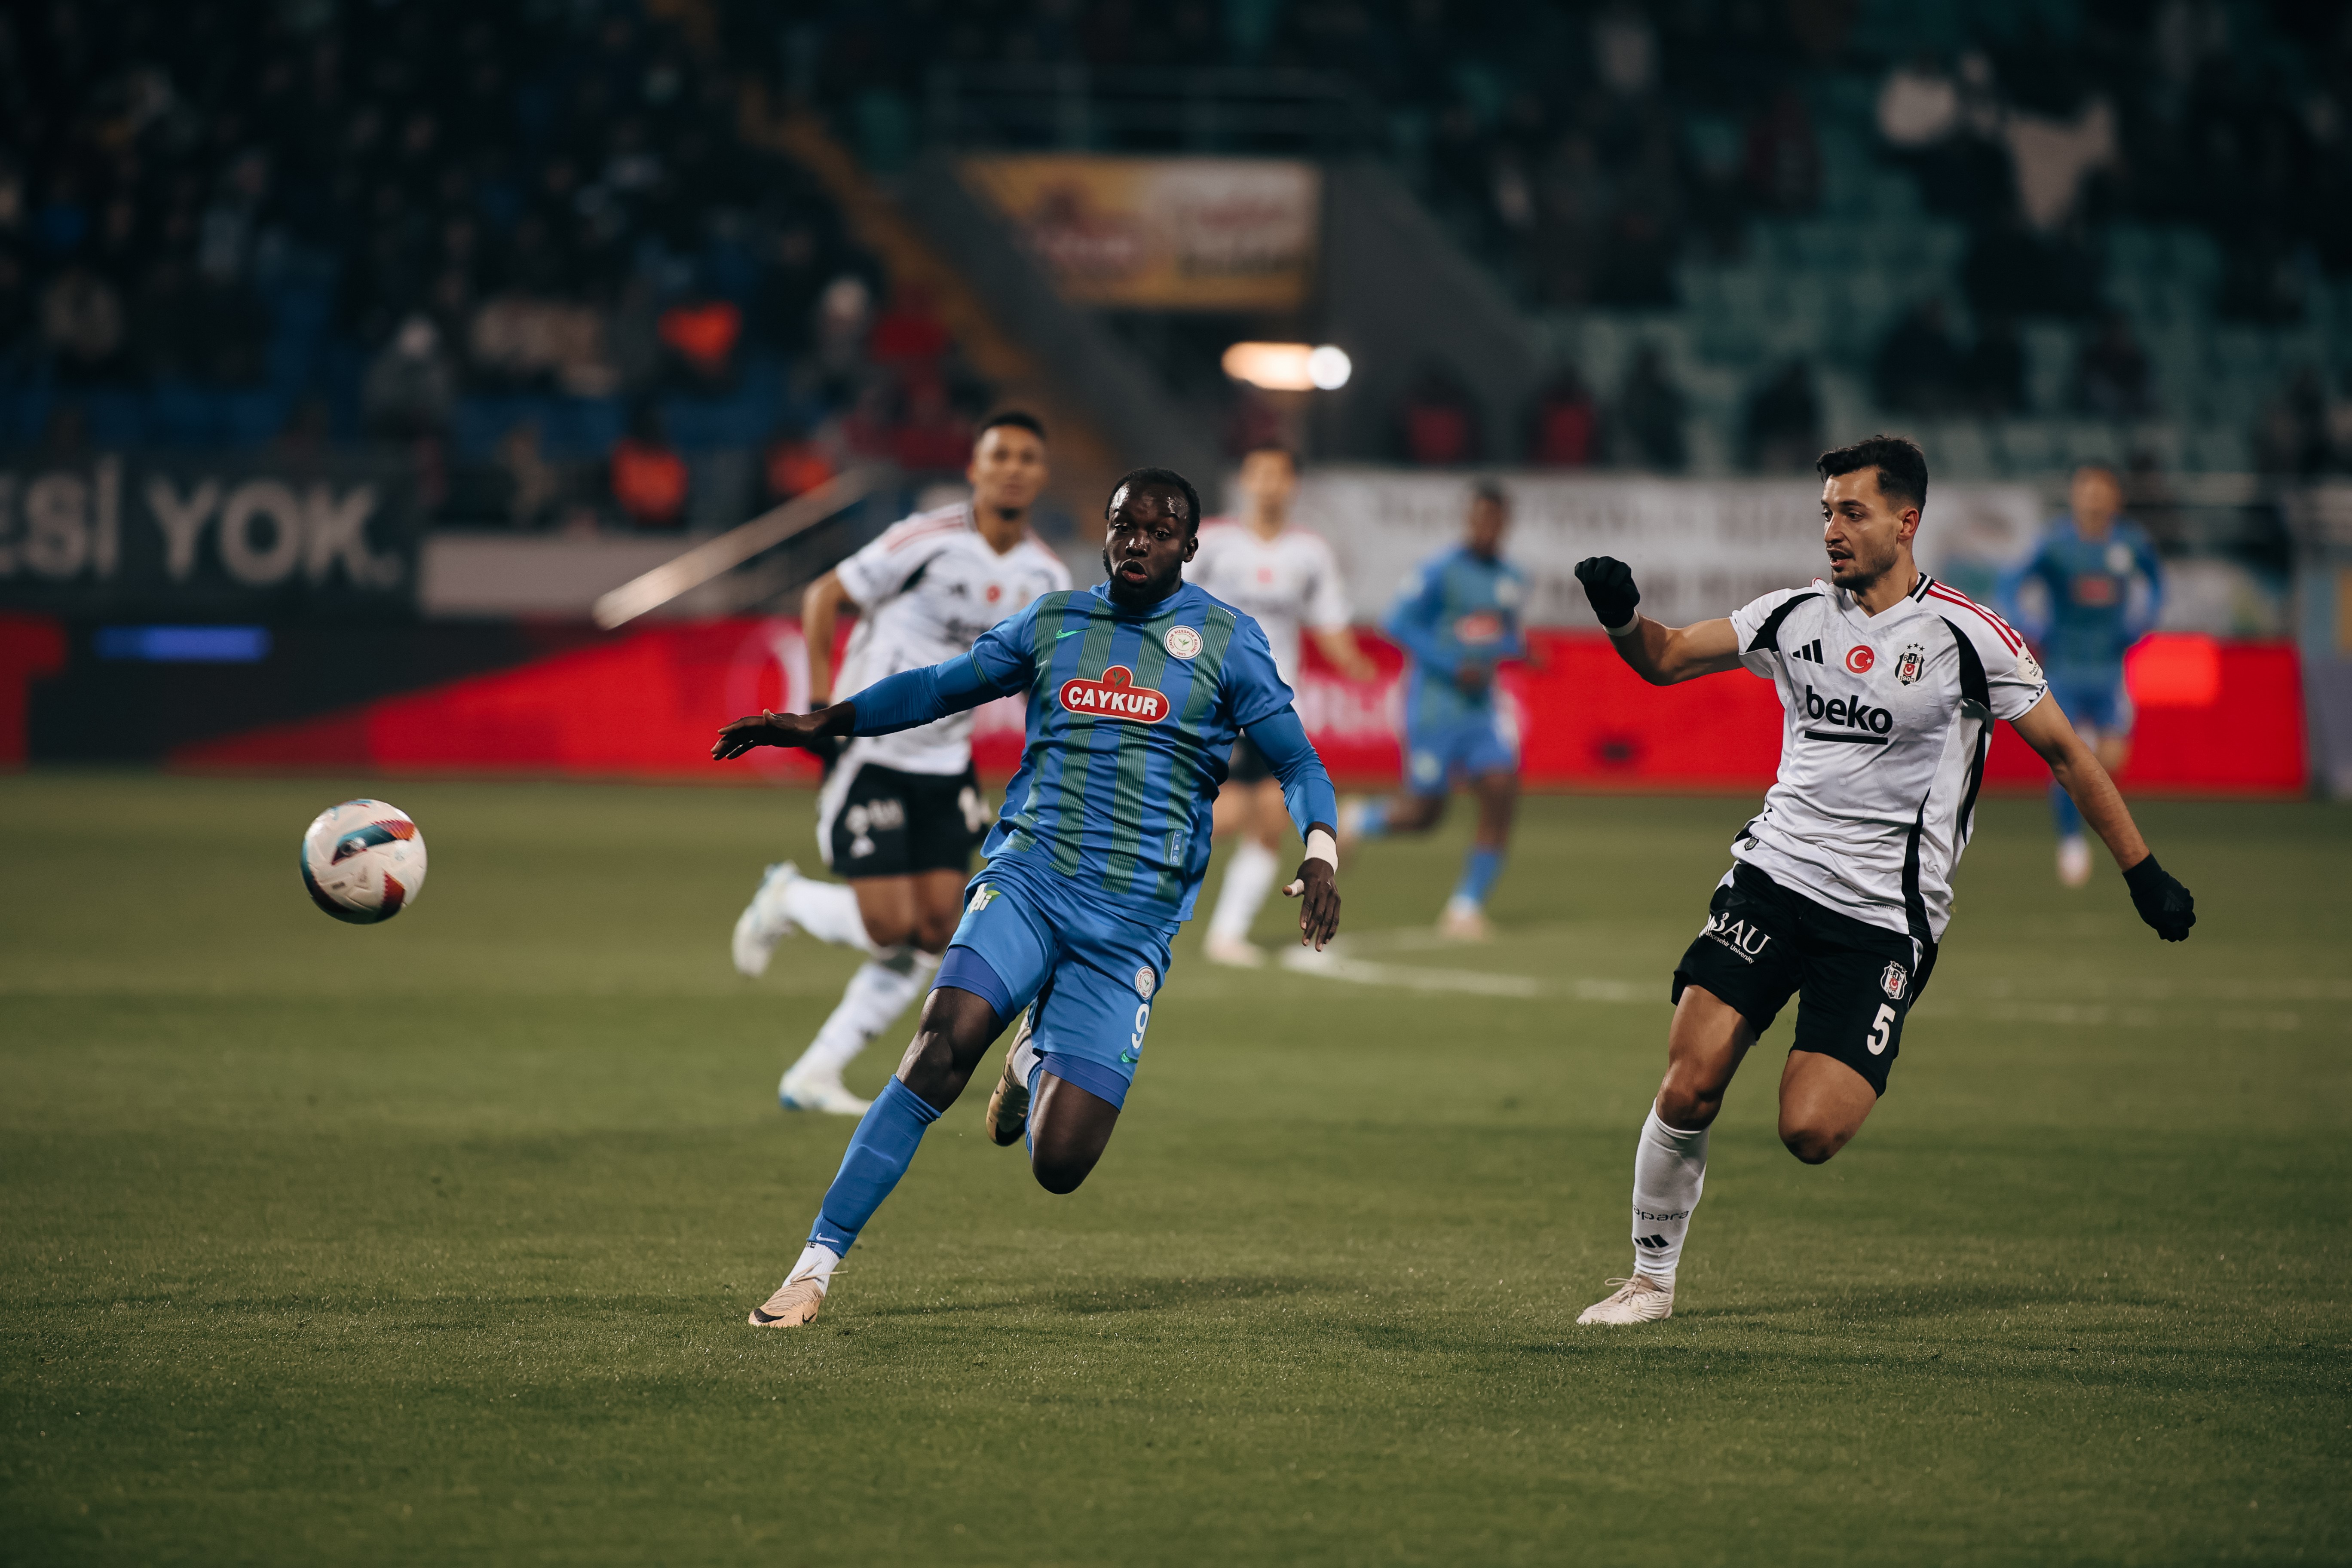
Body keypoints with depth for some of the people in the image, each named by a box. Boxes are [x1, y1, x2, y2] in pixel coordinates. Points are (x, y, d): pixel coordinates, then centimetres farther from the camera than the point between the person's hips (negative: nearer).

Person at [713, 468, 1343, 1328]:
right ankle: (815, 1266, -20)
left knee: (1059, 1164, -10)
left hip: (1132, 921, -1)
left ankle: (1036, 1060, 28)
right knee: (941, 1047, -26)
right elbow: (941, 686, 23)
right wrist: (821, 723, 13)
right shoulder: (1054, 622, 13)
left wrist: (1319, 856, -13)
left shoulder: (1226, 640, 6)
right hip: (1027, 876, 1)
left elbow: (1298, 763, 6)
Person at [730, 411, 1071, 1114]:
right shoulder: (928, 542, -17)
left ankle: (813, 1076, 8)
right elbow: (823, 598, -9)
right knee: (890, 925, -12)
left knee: (937, 931, -3)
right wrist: (821, 704, -15)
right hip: (869, 757, -6)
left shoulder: (1047, 580, 2)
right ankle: (786, 897, 20)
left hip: (945, 767, 6)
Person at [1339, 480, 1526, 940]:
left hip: (1482, 707, 6)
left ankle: (1466, 908, -1)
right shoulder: (1442, 572, -12)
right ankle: (1356, 821, 32)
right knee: (1424, 812, -1)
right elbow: (1399, 624, -13)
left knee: (1502, 795, -11)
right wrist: (1453, 667, -20)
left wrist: (1519, 649, 0)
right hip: (1435, 706, -6)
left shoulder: (1512, 580, 9)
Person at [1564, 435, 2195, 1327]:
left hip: (1883, 913, -4)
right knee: (1688, 1088, -11)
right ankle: (1651, 1279, 6)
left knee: (1810, 1134, -15)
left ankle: (1856, 1074, 20)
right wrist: (1620, 616, -13)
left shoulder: (1965, 637, -5)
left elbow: (2065, 752, 3)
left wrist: (2145, 876, 4)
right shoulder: (1795, 616, 7)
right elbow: (1666, 660, 10)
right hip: (1773, 875, 4)